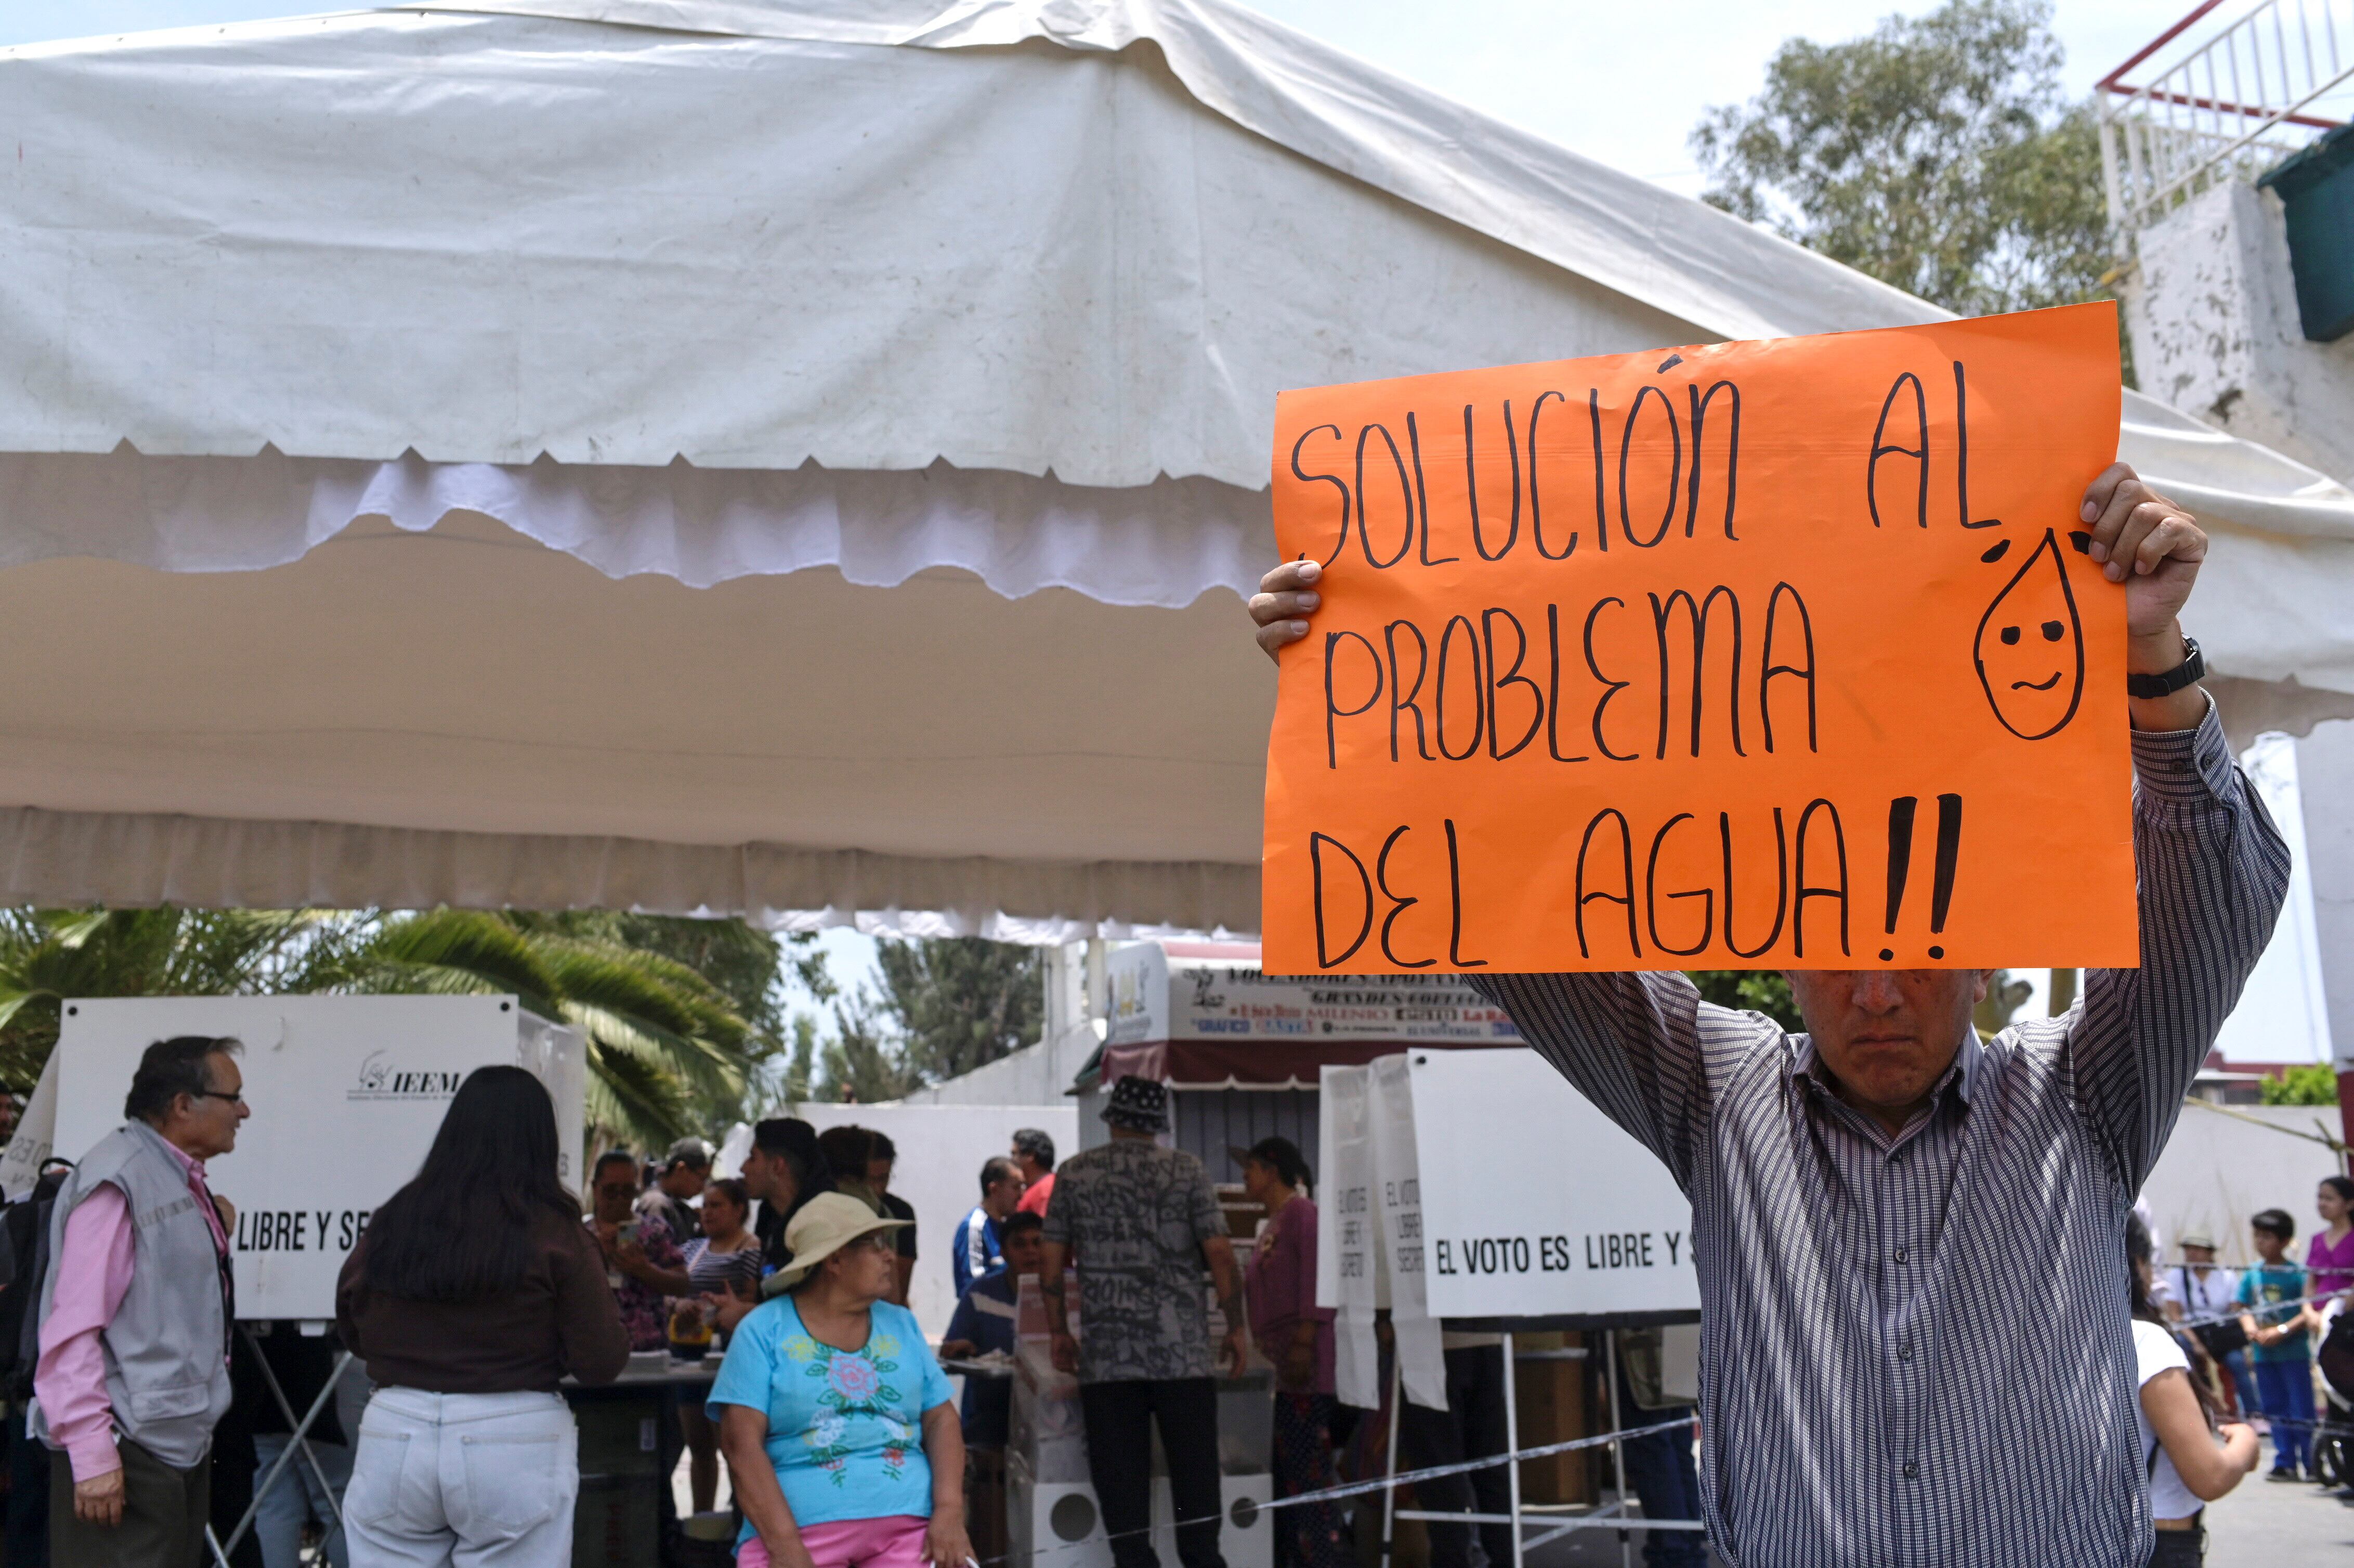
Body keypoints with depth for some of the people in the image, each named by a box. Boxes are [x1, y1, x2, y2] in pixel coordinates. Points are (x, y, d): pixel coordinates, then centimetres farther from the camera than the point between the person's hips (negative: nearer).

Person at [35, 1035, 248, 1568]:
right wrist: (91, 1452, -22)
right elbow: (74, 1324, -20)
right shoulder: (119, 1178, -15)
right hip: (127, 1449, -9)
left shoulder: (182, 1181, 14)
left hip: (183, 1443, 9)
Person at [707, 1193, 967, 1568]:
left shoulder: (902, 1324, 15)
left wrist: (950, 1511, -6)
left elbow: (941, 1419, 11)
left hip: (908, 1521, 3)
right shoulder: (764, 1329, 3)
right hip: (801, 1526, -3)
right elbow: (742, 1442, -5)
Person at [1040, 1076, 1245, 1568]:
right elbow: (1220, 1255, -4)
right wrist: (1235, 1326, 5)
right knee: (1195, 1483, 5)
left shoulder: (1074, 1174, 5)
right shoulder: (1185, 1170, 1)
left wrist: (1059, 1332, 16)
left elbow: (1050, 1265, 5)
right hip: (1181, 1351, -1)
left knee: (1121, 1485, 4)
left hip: (1106, 1356, 1)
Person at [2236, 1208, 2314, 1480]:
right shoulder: (2251, 1275, 5)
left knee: (2302, 1411, -2)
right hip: (2263, 1353, 5)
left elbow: (2308, 1312, -15)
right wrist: (2252, 1330, -9)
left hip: (2294, 1352, -5)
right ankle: (2285, 1463, 18)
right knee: (2275, 1411, 10)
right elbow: (2245, 1309, 9)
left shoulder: (2296, 1274, -11)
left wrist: (2282, 1331, -22)